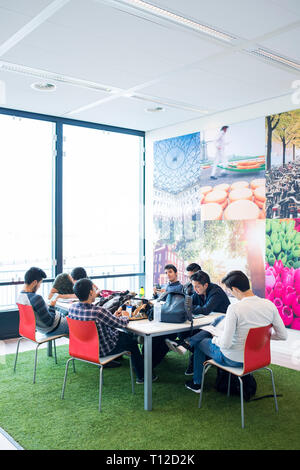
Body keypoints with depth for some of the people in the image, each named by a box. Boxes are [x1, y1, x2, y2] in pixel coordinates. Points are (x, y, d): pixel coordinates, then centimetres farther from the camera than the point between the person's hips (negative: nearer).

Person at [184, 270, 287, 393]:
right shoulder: (269, 304, -12)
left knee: (200, 343, 23)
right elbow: (283, 335, -4)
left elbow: (225, 344, -27)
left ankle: (197, 384, 39)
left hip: (234, 360, -6)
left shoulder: (234, 308, -28)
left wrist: (215, 339, -5)